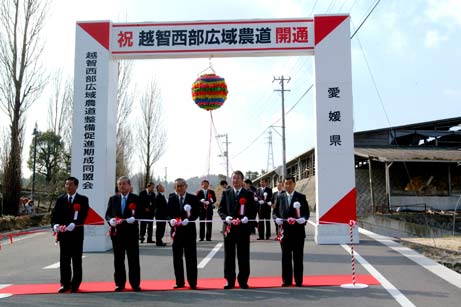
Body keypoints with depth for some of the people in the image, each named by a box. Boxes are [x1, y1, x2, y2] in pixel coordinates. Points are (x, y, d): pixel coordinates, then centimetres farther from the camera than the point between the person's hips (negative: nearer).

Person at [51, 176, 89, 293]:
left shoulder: (83, 200, 1)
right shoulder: (60, 199, 11)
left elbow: (83, 215, -10)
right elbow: (54, 214, 3)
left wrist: (73, 225, -25)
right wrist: (55, 225, -16)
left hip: (76, 233, -2)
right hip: (63, 234, 3)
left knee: (76, 260, 4)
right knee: (64, 260, 5)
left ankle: (75, 284, 13)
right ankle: (65, 284, 14)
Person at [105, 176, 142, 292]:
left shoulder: (136, 198, 2)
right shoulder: (113, 199, 11)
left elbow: (140, 214, -2)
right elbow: (108, 214, 9)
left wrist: (134, 218, -21)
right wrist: (110, 220, -12)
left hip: (131, 233, -2)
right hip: (116, 233, 3)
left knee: (133, 259, 1)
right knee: (118, 260, 8)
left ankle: (135, 283, 10)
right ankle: (120, 283, 18)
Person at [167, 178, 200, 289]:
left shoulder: (193, 199, 1)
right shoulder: (171, 199, 8)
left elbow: (196, 213, -5)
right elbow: (168, 213, 3)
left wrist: (187, 220, -20)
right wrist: (171, 220, -18)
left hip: (189, 231, -2)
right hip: (176, 230, 3)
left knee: (191, 257, 0)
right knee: (177, 258, 8)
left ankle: (192, 282, 8)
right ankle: (179, 282, 19)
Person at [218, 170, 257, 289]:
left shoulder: (249, 194, 5)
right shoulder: (226, 193, 10)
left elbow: (253, 210, 3)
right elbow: (220, 209, 8)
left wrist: (247, 218, -15)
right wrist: (226, 217, -10)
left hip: (243, 228, -1)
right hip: (229, 228, 2)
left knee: (243, 256, 3)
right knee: (229, 256, 6)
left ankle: (243, 280, 14)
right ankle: (230, 281, 14)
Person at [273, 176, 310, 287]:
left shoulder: (301, 197, 5)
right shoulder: (280, 197, 11)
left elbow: (306, 212, 2)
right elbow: (275, 211, 10)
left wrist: (304, 218, -18)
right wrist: (276, 218, -10)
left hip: (298, 230, -2)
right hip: (285, 230, 2)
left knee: (298, 256, 4)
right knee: (286, 256, 5)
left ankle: (298, 280, 13)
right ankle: (287, 280, 13)